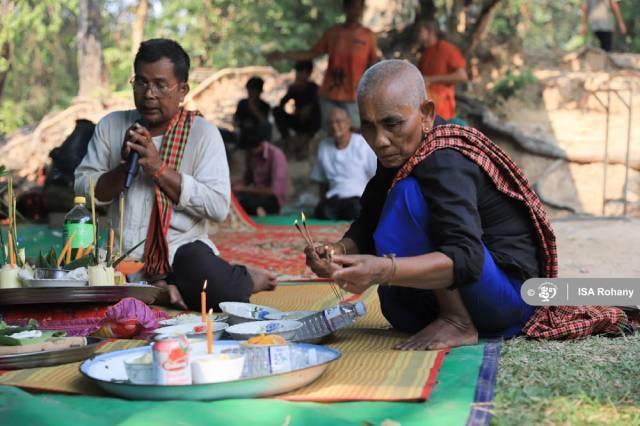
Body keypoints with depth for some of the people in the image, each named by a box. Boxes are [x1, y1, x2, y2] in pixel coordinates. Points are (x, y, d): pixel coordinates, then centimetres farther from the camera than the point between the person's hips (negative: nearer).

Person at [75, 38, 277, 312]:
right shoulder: (111, 126, 10)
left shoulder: (202, 133, -1)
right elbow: (82, 190, 6)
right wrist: (123, 168, -11)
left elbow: (218, 207, -12)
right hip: (123, 256, 3)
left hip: (181, 249, -2)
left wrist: (159, 169, -17)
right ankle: (158, 288, -8)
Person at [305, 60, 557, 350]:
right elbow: (366, 228, 2)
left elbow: (466, 258, -36)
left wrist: (383, 270, -50)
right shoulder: (398, 155, 4)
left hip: (511, 293, -10)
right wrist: (340, 250, -20)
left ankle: (457, 323, -18)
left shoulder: (444, 163, -24)